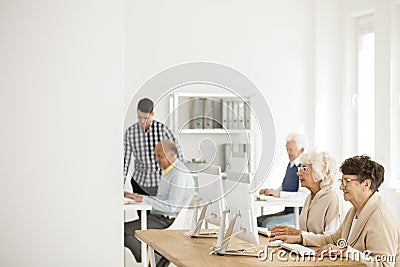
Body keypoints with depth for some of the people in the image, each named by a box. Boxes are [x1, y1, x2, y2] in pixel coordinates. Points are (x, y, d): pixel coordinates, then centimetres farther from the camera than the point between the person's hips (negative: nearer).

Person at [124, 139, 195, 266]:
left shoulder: (180, 175, -17)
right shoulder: (168, 170, 15)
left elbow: (171, 207, -22)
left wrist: (144, 199, -18)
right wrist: (136, 196, 6)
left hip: (168, 221, -10)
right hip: (158, 216, 10)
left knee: (124, 231, -17)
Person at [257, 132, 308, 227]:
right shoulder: (290, 164, 13)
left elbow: (303, 195, -26)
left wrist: (278, 193, -26)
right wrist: (270, 191, 4)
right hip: (287, 211, 9)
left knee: (268, 223, -24)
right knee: (258, 220, -3)